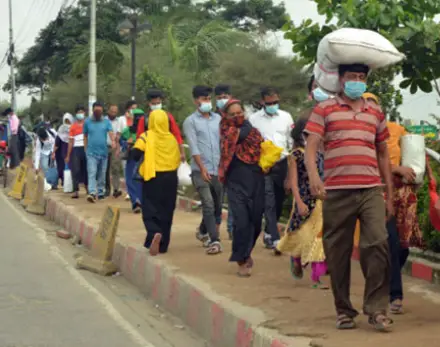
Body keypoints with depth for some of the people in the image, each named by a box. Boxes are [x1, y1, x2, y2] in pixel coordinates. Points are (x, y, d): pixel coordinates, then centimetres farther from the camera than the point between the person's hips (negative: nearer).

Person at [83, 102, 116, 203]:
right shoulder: (87, 121, 5)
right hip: (91, 152, -2)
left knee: (102, 174, 11)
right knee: (92, 173, -14)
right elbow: (85, 136, 12)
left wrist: (113, 141, -33)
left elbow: (110, 132, -12)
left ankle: (101, 192, 22)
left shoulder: (106, 121, 3)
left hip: (103, 152, 2)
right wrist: (86, 149, 7)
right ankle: (92, 193, -24)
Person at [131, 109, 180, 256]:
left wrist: (142, 159, 3)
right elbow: (177, 159, 8)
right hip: (170, 178, 3)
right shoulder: (172, 138, 4)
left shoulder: (146, 137, -7)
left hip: (152, 178, -3)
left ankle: (155, 233, -26)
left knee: (150, 210, 3)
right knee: (166, 212, 13)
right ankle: (162, 245, 16)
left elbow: (136, 154, -17)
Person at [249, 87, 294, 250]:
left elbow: (292, 141, 11)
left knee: (279, 201, 10)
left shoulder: (286, 117, 8)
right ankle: (275, 239, -14)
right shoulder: (254, 119, 1)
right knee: (269, 203, -10)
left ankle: (269, 233, 28)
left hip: (283, 163, 3)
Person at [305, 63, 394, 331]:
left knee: (378, 243, -14)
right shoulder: (324, 110, 7)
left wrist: (390, 195, 18)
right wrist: (313, 175, -22)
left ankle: (377, 308, -6)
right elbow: (311, 146, -3)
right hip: (336, 191, -2)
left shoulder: (376, 112, 17)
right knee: (338, 253, 3)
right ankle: (344, 311, 16)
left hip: (371, 191, 2)